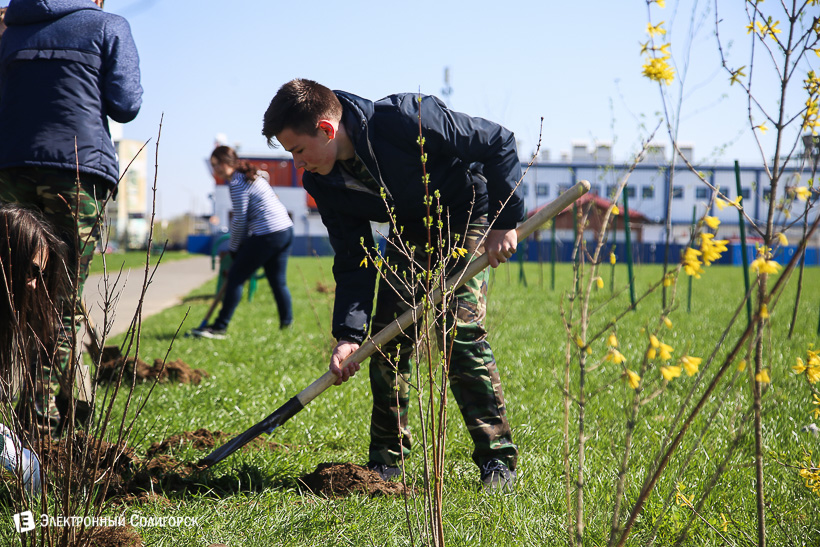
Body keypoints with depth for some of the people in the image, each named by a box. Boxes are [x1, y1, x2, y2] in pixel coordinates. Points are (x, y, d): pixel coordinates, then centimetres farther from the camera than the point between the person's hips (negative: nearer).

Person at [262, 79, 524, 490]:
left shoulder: (406, 119, -35)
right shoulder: (324, 183, -15)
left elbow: (498, 143, -25)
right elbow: (353, 262, -10)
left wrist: (504, 222, -25)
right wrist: (348, 334, -22)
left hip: (466, 219, -6)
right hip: (409, 234, 6)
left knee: (461, 330, -18)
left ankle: (498, 460, -10)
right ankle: (387, 459, 11)